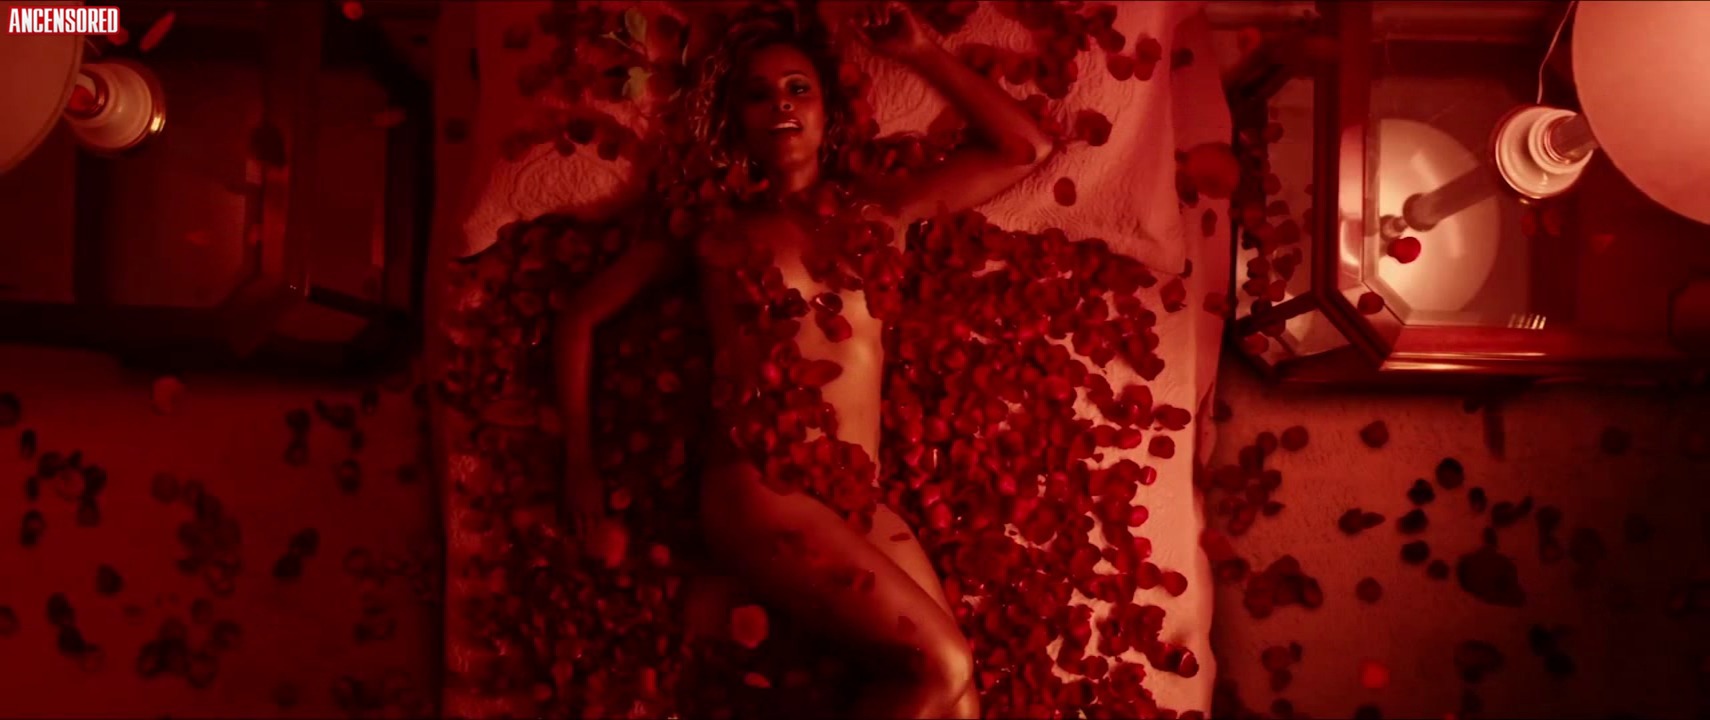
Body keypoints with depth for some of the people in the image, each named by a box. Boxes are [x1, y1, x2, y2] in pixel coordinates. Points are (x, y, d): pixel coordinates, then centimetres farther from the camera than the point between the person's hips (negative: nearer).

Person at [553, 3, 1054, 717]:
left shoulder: (877, 210, 17)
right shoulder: (713, 224, 9)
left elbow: (1026, 150, 18)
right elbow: (579, 316, 15)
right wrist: (579, 462, 10)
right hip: (759, 492, -4)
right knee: (941, 663, -18)